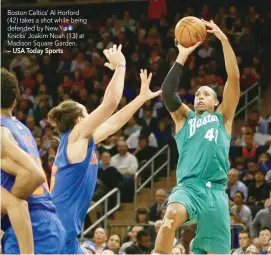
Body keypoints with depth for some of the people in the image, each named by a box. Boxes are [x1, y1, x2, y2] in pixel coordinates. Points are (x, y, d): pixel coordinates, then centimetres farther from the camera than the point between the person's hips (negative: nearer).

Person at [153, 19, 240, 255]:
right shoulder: (184, 118, 22)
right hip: (189, 186, -1)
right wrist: (182, 57, 0)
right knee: (172, 215, -36)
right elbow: (167, 92, 4)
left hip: (215, 190, 1)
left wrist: (224, 39, 3)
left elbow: (234, 78, 10)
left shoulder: (223, 118, 20)